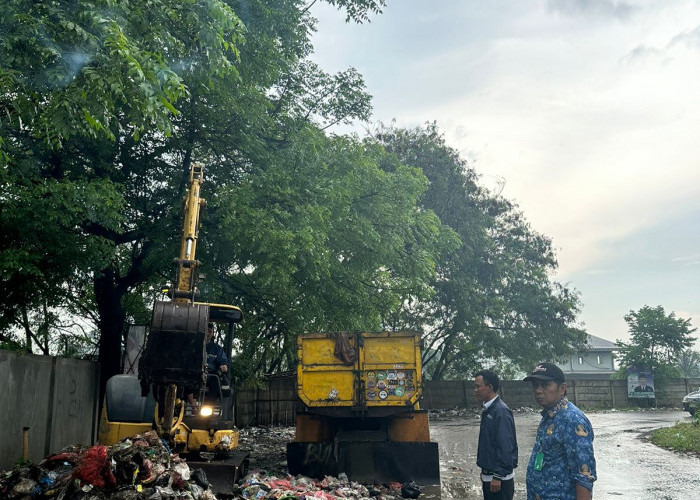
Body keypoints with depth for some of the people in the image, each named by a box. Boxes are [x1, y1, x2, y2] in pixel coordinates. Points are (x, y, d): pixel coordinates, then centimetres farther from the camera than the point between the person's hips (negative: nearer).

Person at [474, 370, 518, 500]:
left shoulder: (501, 411, -19)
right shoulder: (487, 410, 10)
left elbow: (505, 447, -22)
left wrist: (498, 476, -21)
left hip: (500, 479, -9)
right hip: (488, 477, 9)